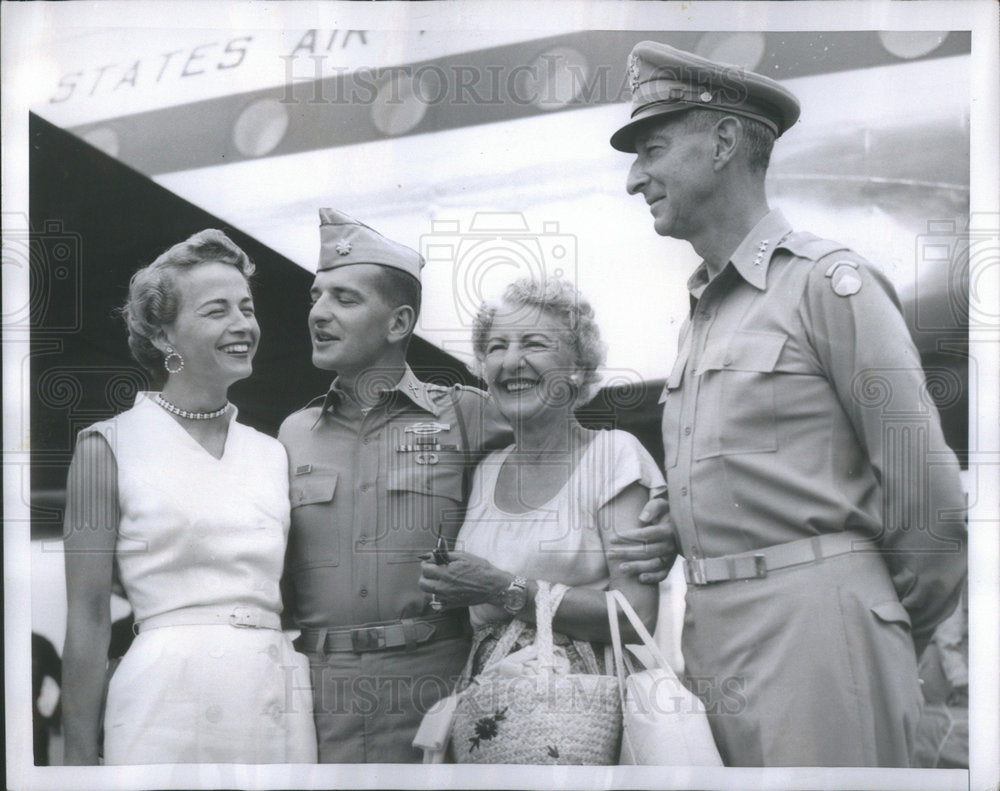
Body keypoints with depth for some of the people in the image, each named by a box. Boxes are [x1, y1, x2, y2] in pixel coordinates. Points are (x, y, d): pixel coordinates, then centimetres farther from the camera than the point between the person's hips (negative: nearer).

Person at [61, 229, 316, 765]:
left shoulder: (272, 454, 12)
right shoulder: (108, 446, -1)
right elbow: (88, 615, -3)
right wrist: (80, 757, -6)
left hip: (277, 699, 4)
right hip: (169, 697, -4)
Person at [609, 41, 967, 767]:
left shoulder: (828, 282, -8)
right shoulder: (699, 314, 16)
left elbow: (926, 495, -9)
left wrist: (898, 629, 3)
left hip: (811, 625, -7)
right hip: (714, 629, 7)